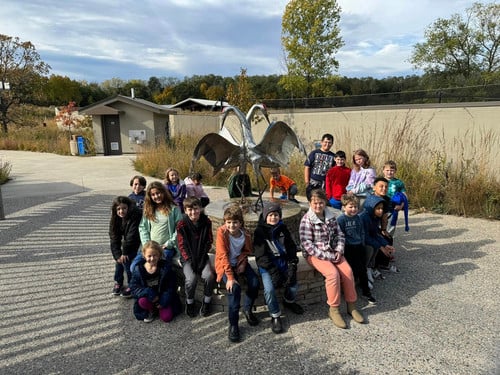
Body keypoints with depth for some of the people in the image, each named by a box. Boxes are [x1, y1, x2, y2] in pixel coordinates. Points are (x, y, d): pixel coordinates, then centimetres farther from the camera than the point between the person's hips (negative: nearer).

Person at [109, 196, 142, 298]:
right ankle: (118, 282, 16)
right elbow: (114, 238, -9)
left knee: (126, 260, -19)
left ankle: (132, 285, -4)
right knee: (119, 260, -6)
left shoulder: (135, 216, -26)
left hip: (137, 244, -6)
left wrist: (125, 252, -23)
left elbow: (132, 235, -27)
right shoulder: (115, 220, -6)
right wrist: (117, 255, -18)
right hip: (127, 244, 6)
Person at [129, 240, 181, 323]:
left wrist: (164, 301, -17)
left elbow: (171, 287, -8)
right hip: (148, 297, 1)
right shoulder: (138, 269, -12)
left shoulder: (165, 267, -13)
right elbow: (134, 287, -12)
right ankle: (151, 311, 2)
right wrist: (149, 293, -26)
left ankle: (158, 308, 16)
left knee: (167, 317, -17)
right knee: (142, 301, -32)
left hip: (163, 297, -1)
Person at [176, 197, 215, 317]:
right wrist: (190, 260, -14)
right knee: (191, 278, -25)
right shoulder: (182, 225, -8)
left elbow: (209, 242, 2)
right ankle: (189, 302, 5)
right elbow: (182, 245, -4)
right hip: (188, 257, -1)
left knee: (210, 276, -23)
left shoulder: (206, 222, -3)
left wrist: (202, 259, -7)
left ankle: (206, 301, 3)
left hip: (202, 256, 2)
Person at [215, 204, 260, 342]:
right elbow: (223, 255, -23)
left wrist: (242, 264, -10)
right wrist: (230, 277, -26)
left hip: (239, 262, 4)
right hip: (225, 264, -4)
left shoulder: (245, 234, -10)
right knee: (234, 287, -27)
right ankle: (233, 324, -14)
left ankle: (247, 309, 13)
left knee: (255, 283, -15)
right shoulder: (222, 232, -22)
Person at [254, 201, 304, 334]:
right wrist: (274, 271, -20)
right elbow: (260, 255, -11)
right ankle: (275, 316, -1)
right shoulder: (260, 231, -4)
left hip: (283, 262, 4)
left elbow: (291, 248, 6)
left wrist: (292, 267, -9)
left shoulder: (283, 229, 8)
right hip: (267, 265, -3)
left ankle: (288, 301, 20)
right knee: (269, 289, -26)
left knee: (294, 285, -16)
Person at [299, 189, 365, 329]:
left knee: (348, 271, -17)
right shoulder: (306, 220, -13)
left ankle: (351, 306, 1)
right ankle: (333, 309, -10)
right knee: (333, 273, -27)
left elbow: (339, 234, 9)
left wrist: (339, 251, -8)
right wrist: (326, 256, -21)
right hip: (315, 254, -5)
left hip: (332, 251, 5)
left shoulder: (331, 216, 4)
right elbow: (307, 244, -17)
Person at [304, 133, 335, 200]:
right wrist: (307, 182, -4)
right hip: (313, 184, -1)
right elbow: (307, 167, 1)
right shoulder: (314, 153, 3)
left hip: (326, 185, 2)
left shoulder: (333, 156, 8)